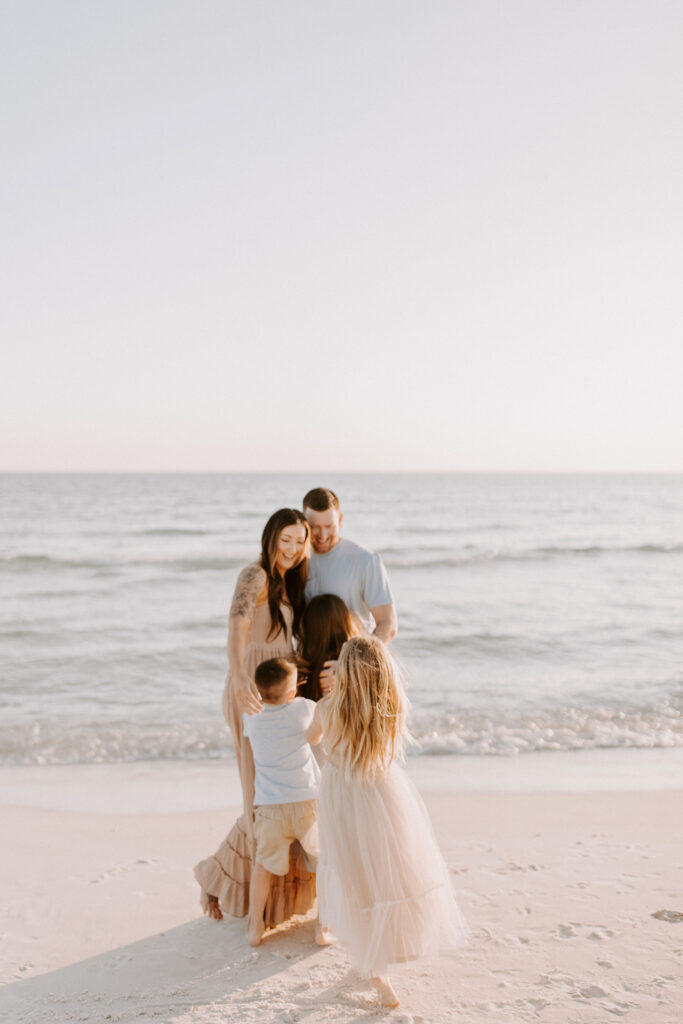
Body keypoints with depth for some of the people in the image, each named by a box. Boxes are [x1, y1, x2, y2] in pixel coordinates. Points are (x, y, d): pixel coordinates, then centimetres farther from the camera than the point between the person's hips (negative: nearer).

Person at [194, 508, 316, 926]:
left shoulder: (288, 582, 11)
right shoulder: (255, 576, -16)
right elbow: (238, 626, -34)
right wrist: (240, 678, -49)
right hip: (254, 695, -8)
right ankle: (219, 878, 15)